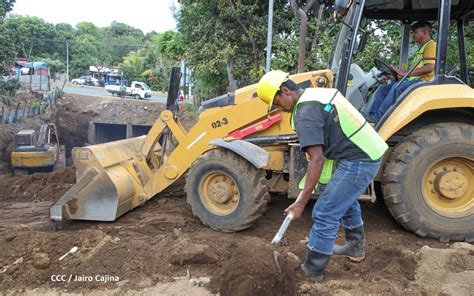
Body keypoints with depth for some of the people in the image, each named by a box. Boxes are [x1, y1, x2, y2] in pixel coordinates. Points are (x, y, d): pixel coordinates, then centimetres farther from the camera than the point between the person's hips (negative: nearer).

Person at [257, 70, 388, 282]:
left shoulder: (305, 113, -19)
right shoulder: (320, 92, 10)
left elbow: (317, 160, -24)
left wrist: (301, 202, -21)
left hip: (358, 161, -10)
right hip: (370, 152, 10)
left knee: (325, 215, -3)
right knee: (346, 200, 30)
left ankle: (312, 271, 10)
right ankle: (355, 246, 48)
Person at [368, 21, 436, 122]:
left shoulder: (431, 45, -1)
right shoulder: (421, 48, 29)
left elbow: (429, 67, -18)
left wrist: (405, 73, -22)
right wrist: (398, 73, 7)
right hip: (413, 80, 9)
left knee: (397, 87, -34)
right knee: (383, 89, -6)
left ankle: (378, 120, -37)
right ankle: (371, 117, -18)